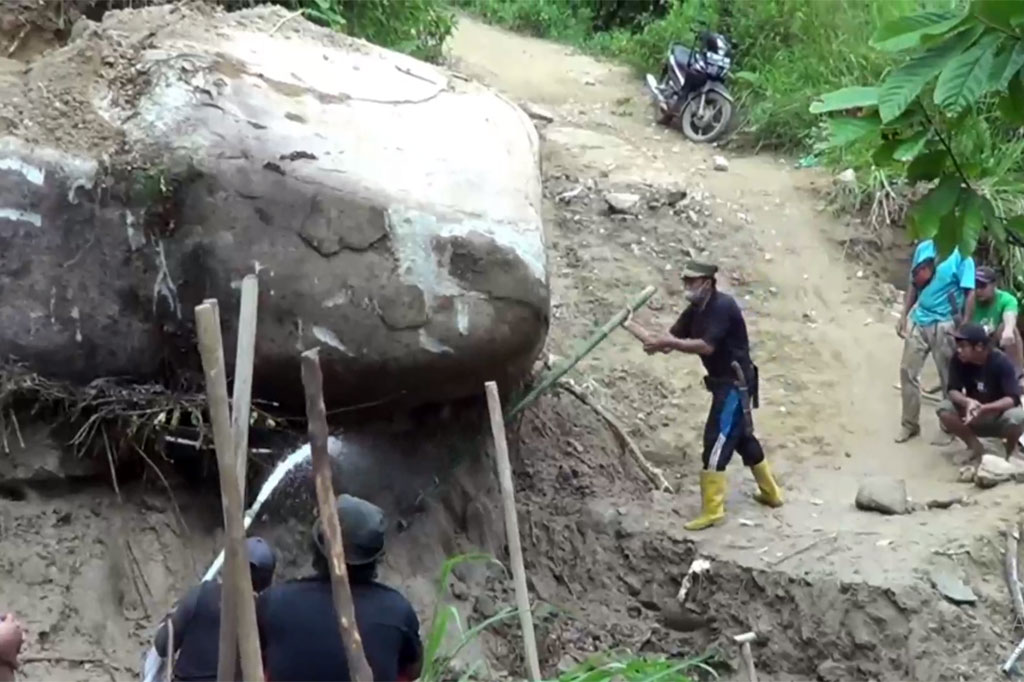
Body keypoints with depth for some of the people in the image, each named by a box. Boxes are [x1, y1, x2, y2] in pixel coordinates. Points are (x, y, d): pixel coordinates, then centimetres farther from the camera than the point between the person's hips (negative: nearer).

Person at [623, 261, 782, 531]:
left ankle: (712, 510, -6)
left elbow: (706, 346, -29)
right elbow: (667, 342, 1)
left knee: (716, 442, -10)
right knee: (743, 438, 20)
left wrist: (668, 342, -33)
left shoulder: (722, 307, -21)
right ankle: (771, 493, 35)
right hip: (727, 384, 10)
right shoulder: (695, 311, 7)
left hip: (736, 384, -10)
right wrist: (629, 325, -10)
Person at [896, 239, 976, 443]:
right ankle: (910, 424, 19)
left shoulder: (961, 255, -10)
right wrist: (904, 315, 8)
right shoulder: (923, 248, 6)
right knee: (908, 371, 6)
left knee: (949, 377, 5)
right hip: (918, 319, 5)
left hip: (944, 324, -5)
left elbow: (969, 293, -12)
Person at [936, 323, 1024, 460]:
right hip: (973, 415, 3)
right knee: (944, 409, -24)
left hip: (999, 415, -3)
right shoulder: (959, 360, -14)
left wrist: (983, 408, -45)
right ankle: (976, 449, -5)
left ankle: (1011, 452, -4)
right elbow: (952, 391, -17)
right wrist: (967, 402, -40)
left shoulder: (1001, 362, -25)